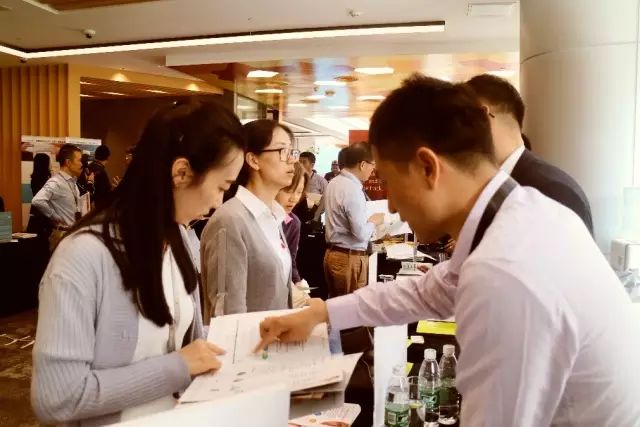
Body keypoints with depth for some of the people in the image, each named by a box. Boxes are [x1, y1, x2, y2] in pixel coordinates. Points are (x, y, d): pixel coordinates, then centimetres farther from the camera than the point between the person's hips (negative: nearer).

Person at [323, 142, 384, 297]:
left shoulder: (334, 183, 5)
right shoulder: (353, 190, -22)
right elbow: (361, 234, -22)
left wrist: (367, 219, 16)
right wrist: (373, 221, -4)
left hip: (332, 253, 9)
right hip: (349, 258, -9)